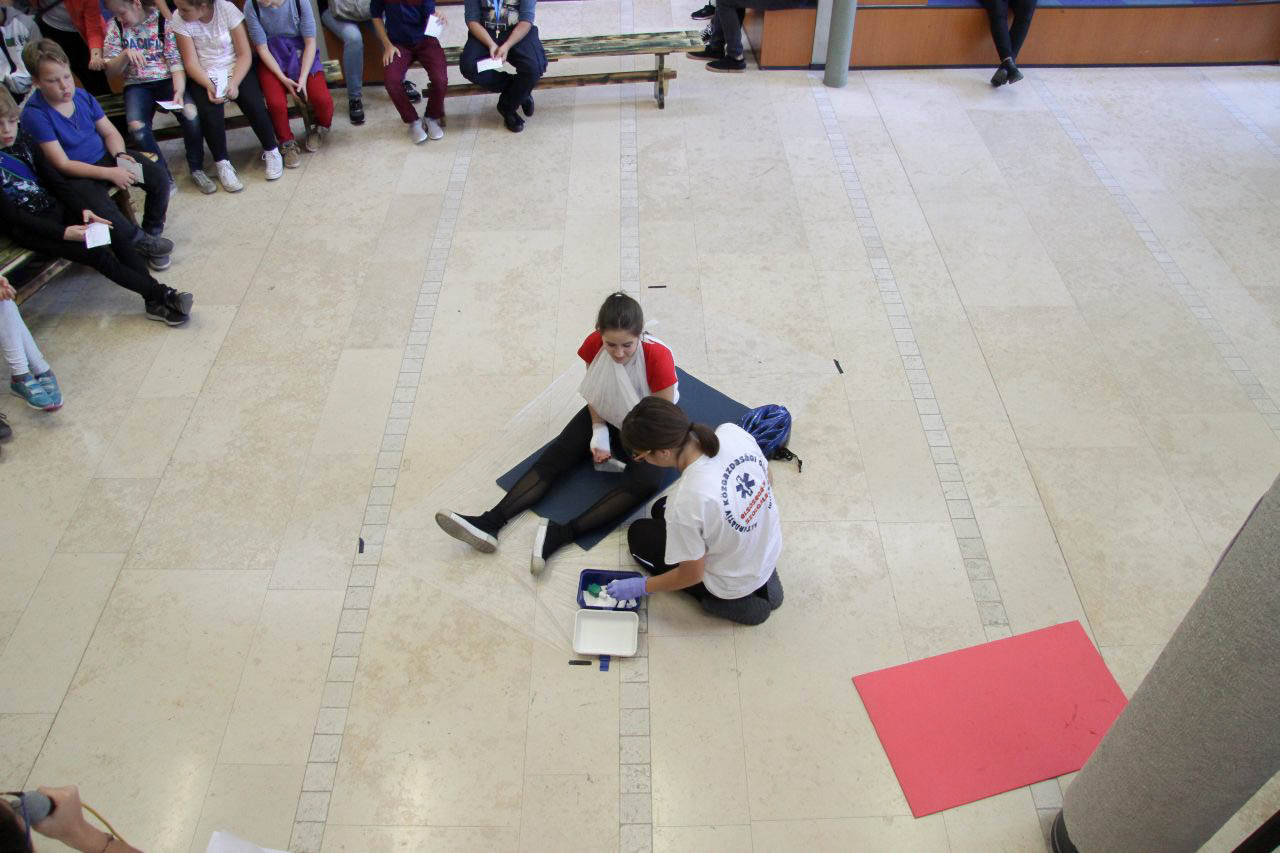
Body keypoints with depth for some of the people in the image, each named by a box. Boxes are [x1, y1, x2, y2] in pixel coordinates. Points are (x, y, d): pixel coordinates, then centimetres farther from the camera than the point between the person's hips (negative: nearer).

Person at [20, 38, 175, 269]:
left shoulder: (81, 95, 1)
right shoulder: (35, 114, -16)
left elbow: (110, 132, 10)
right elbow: (63, 164, -18)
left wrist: (120, 155, -13)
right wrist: (109, 173, -26)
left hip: (105, 157, 6)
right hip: (75, 175, -6)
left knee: (158, 175, -13)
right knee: (101, 209, -35)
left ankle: (152, 232, 5)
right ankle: (143, 241, -7)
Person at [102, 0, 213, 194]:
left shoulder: (163, 20, -2)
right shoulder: (114, 26, 6)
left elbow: (176, 61, -7)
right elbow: (111, 69, 5)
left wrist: (179, 92, -24)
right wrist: (126, 54, -17)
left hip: (168, 79, -1)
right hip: (137, 85, 1)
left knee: (191, 112, -31)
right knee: (136, 126, -29)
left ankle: (197, 169, -10)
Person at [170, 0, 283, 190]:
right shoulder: (179, 21, -10)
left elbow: (245, 55, -9)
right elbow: (191, 63, -9)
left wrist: (234, 83, -22)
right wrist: (209, 86, -26)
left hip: (235, 69, 0)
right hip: (203, 77, 0)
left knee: (254, 104, -26)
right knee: (209, 112, -27)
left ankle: (271, 151, -1)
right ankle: (222, 163, -9)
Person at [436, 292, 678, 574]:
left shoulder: (658, 356, -32)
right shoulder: (595, 343, -20)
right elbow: (595, 392, -3)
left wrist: (640, 452, -25)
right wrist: (598, 432, -16)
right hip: (605, 417, 4)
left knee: (646, 481, -33)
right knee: (555, 457, -15)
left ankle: (561, 534, -40)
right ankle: (490, 522, -26)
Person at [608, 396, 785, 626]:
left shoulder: (687, 502, -37)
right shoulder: (732, 432, -22)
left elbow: (692, 575, -20)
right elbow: (767, 482, 0)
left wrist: (641, 586, -4)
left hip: (732, 584, -6)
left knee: (639, 535, 14)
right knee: (662, 509, 24)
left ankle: (726, 602, 6)